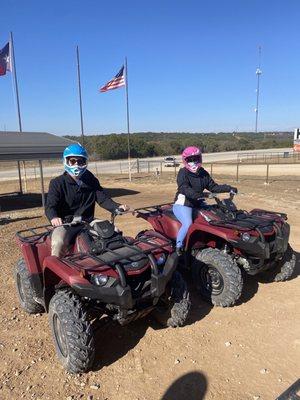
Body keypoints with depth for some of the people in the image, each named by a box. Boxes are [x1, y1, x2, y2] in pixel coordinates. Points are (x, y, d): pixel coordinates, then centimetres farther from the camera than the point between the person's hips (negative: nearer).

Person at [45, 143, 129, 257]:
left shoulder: (91, 181, 9)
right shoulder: (57, 183, -3)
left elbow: (103, 198, 1)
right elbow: (50, 205, -14)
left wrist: (117, 207, -19)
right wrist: (53, 217, -38)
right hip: (65, 224, -3)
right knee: (58, 243, -33)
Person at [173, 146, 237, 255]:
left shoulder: (203, 173, 11)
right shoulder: (183, 172, -11)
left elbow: (213, 187, 12)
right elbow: (185, 188, -27)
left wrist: (229, 188, -2)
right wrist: (199, 195, -43)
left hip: (197, 204, 8)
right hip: (183, 204, -7)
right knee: (188, 224, -31)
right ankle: (179, 247, -12)